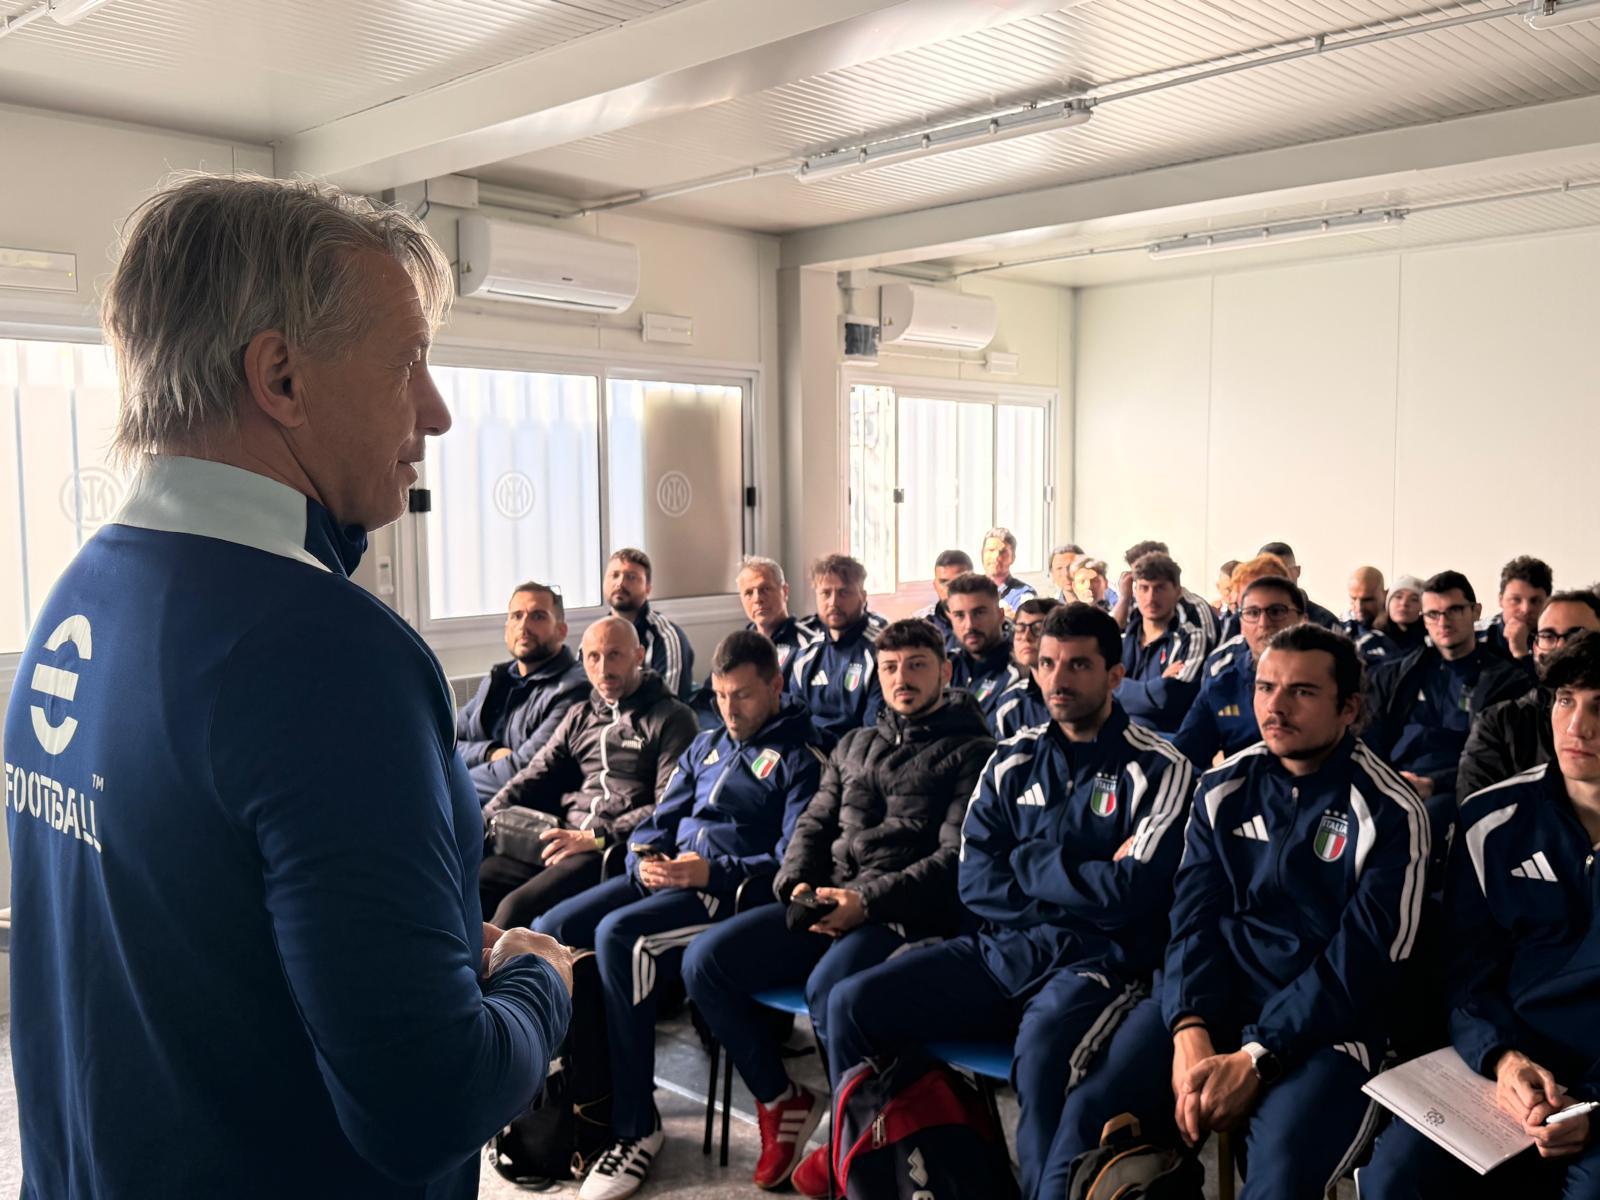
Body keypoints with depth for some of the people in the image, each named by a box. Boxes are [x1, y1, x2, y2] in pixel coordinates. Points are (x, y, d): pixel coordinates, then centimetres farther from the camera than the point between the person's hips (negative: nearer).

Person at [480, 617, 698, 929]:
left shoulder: (672, 718, 3)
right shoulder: (579, 716, 23)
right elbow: (535, 777, 18)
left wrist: (597, 838, -16)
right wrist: (484, 821, 1)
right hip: (559, 840, 6)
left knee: (518, 907, -27)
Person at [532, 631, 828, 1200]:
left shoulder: (801, 757, 0)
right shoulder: (707, 745, 22)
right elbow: (658, 821, 22)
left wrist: (712, 871, -21)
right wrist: (644, 859, -2)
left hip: (733, 889, -7)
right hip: (663, 875, 7)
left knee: (619, 935, -32)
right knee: (549, 930, -14)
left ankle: (636, 1125, -21)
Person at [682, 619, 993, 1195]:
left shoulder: (971, 752, 3)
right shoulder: (855, 745, 23)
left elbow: (955, 859, -8)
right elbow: (813, 825, 20)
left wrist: (867, 901, -20)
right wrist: (798, 884, -3)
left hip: (907, 915, -6)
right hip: (825, 905, 7)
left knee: (829, 986, -36)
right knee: (705, 960, -12)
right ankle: (781, 1100, 6)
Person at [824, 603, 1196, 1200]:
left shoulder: (1157, 770, -3)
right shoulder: (1013, 760, 11)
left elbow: (1129, 895, -14)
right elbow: (976, 882, 4)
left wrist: (1029, 860, -5)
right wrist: (1080, 886, -7)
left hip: (1098, 963, -5)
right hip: (999, 950, 5)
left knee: (1041, 1054, -37)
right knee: (851, 1003, -10)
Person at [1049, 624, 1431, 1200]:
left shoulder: (1390, 812, -5)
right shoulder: (1222, 789, 8)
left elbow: (1362, 961, -11)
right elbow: (1195, 918, 2)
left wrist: (1256, 1057, -20)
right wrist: (1190, 1029, -16)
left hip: (1326, 1022, -3)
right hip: (1215, 997, 3)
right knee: (1089, 1114, -20)